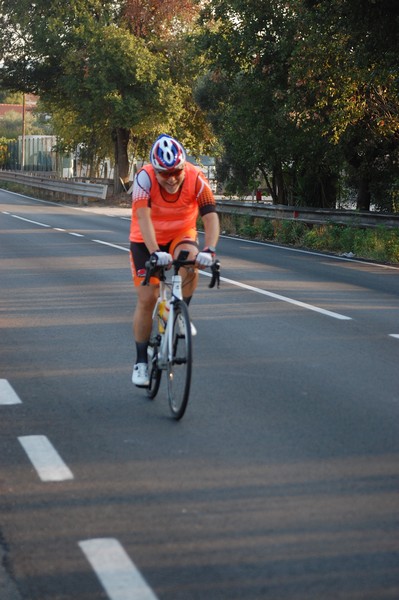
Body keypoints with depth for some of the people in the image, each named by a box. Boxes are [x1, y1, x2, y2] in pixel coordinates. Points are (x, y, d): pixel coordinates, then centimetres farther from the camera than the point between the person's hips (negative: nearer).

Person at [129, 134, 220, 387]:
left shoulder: (197, 179, -23)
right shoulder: (145, 178, -27)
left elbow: (211, 216, -29)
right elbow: (143, 218, -36)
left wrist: (209, 250, -45)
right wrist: (155, 252, -48)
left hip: (181, 236, 1)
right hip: (147, 242, -1)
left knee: (190, 267, -32)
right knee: (147, 298, -5)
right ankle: (141, 361, 7)